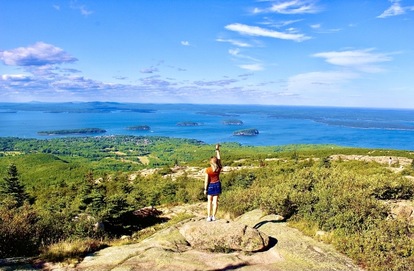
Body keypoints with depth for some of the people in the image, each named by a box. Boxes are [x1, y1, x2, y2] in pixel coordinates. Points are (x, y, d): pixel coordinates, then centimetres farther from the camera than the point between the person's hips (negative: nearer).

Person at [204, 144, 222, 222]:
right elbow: (219, 158, 2)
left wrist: (205, 189, -6)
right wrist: (217, 149, 10)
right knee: (215, 201, 7)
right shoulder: (219, 168, -9)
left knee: (209, 201, 8)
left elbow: (206, 180, -14)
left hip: (210, 185, -2)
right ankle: (213, 216, 10)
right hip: (217, 185, 2)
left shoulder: (208, 170, -16)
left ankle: (209, 217, 7)